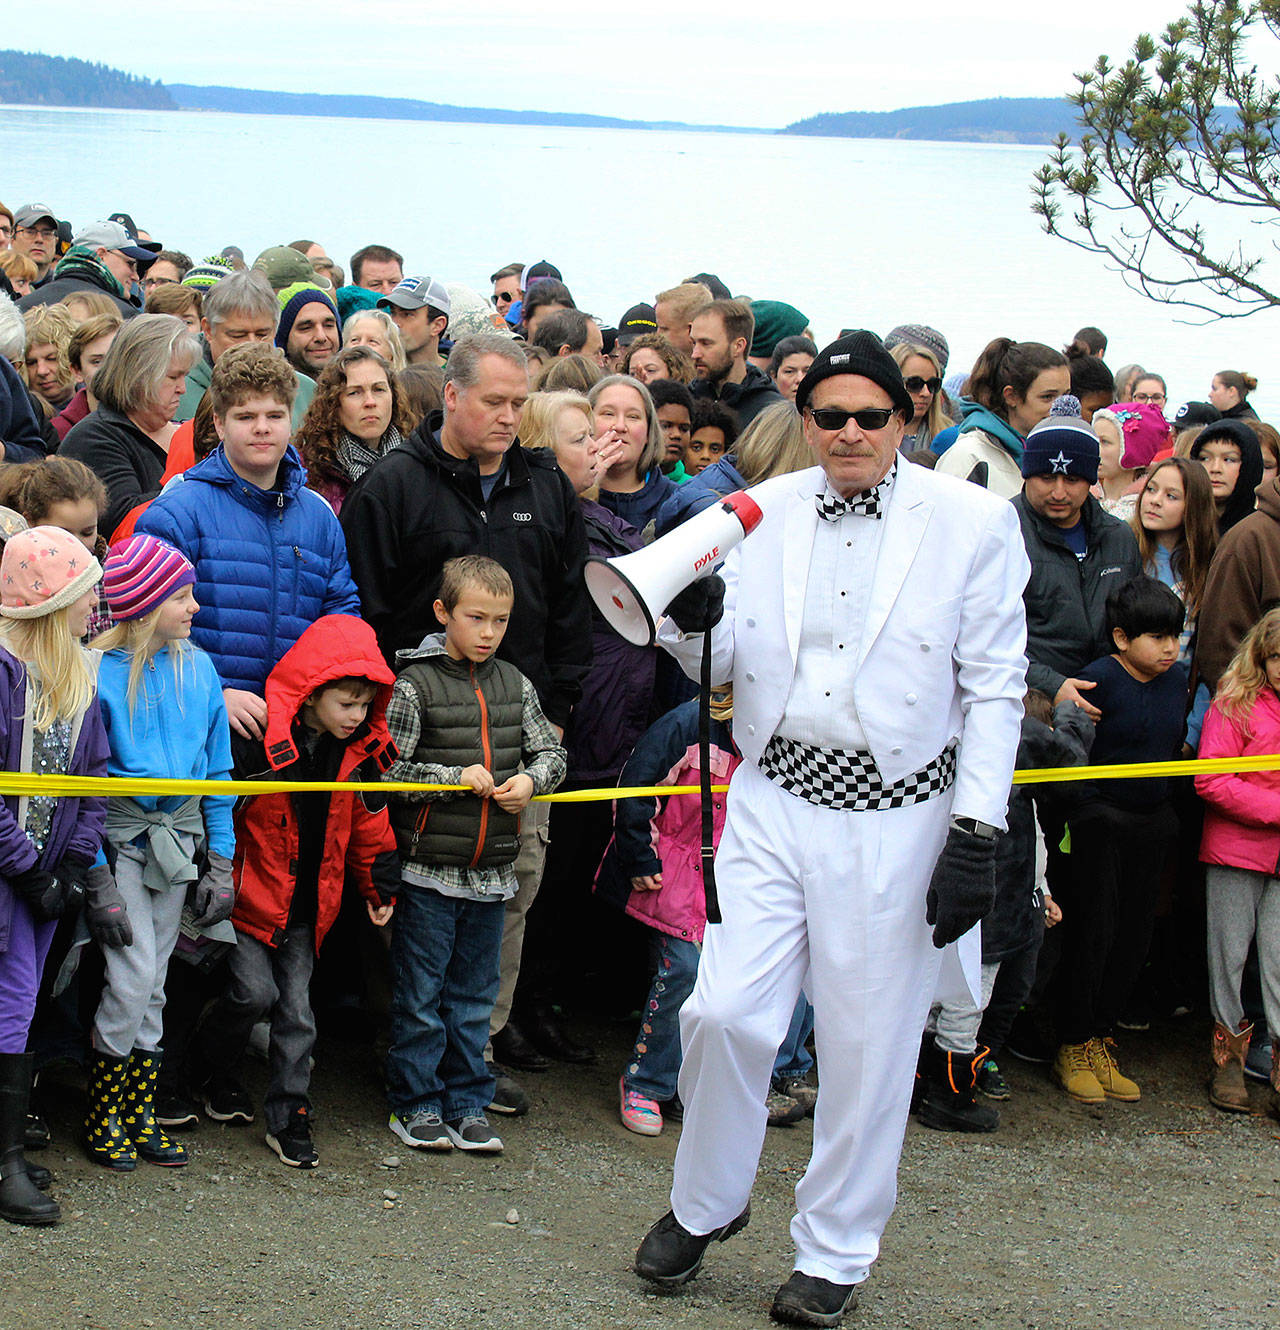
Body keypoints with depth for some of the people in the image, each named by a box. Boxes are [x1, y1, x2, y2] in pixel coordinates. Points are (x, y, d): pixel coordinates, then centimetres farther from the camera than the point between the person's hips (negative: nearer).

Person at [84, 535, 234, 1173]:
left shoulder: (198, 668, 4)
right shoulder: (98, 673, -12)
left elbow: (217, 770, 11)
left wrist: (220, 864, 9)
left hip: (179, 837, 5)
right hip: (118, 838, -5)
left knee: (153, 983, 11)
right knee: (134, 977, -10)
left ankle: (137, 1110, 21)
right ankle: (101, 1115, 6)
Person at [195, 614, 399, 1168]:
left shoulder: (358, 753, 1)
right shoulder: (258, 740, -18)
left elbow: (369, 825, 14)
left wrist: (381, 889, 18)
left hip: (307, 904, 5)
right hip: (252, 893, -4)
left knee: (296, 1007, 6)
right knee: (254, 992, -10)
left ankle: (289, 1118, 13)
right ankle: (214, 1074, 18)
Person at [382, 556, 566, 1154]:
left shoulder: (515, 685, 8)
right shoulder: (414, 685, -6)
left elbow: (551, 752, 14)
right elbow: (389, 771, -8)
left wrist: (531, 779, -6)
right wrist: (455, 777, -16)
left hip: (491, 871, 4)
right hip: (429, 866, -4)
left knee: (473, 994, 11)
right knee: (420, 993, 3)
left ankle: (467, 1104, 19)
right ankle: (414, 1102, 14)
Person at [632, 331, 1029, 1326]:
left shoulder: (973, 524, -3)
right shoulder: (763, 511, 4)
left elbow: (994, 689, -3)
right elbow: (723, 662, 11)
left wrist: (976, 836, -8)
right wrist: (692, 620, -13)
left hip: (895, 819, -2)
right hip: (775, 798, 2)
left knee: (867, 1047, 5)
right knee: (725, 1012, -5)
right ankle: (706, 1204, 22)